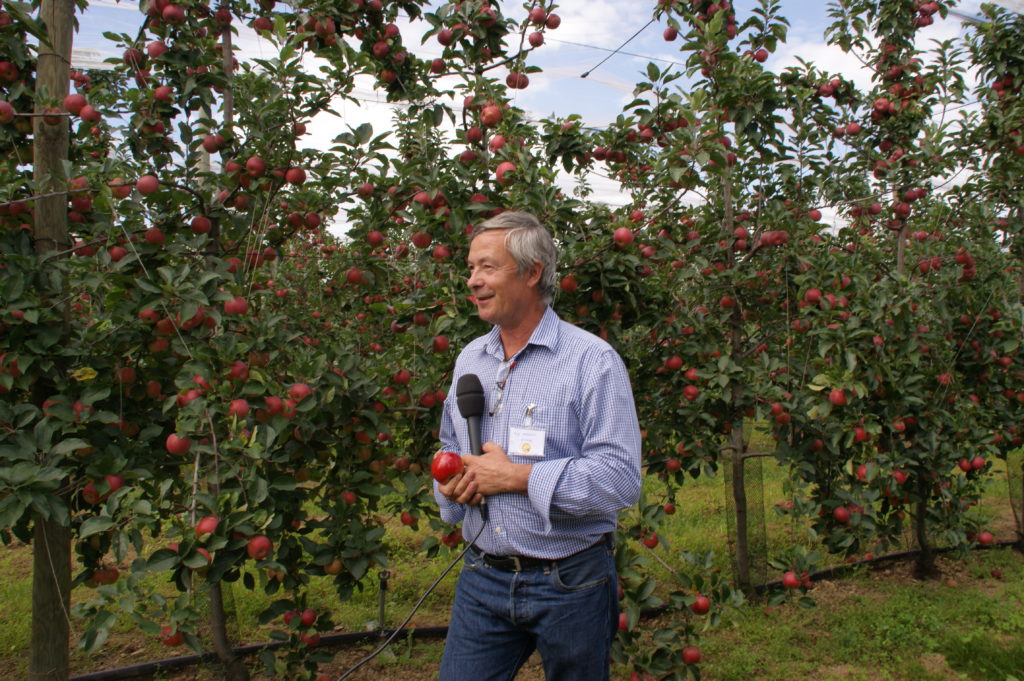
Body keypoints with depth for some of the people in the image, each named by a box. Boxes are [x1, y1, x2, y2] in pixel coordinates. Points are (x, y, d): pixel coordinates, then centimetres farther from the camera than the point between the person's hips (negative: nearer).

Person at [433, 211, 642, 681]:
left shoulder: (593, 360, -13)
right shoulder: (469, 359, 8)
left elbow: (620, 478, -20)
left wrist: (518, 476, -22)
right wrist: (450, 480, -4)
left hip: (570, 585, -4)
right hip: (481, 580, 4)